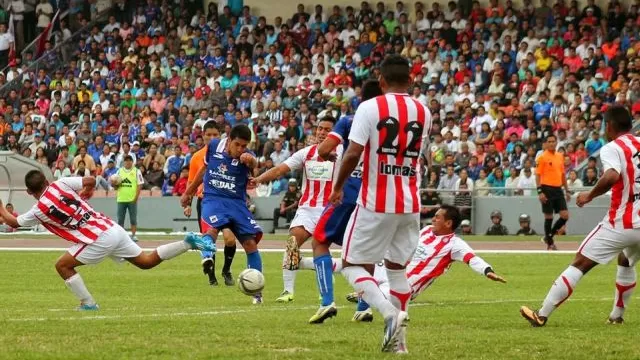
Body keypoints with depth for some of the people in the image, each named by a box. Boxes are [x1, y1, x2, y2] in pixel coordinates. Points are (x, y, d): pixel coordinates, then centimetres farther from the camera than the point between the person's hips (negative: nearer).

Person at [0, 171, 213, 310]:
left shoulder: (40, 210, -7)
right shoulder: (60, 184, 5)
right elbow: (91, 181, 11)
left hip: (100, 239, -7)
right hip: (112, 227, 7)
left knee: (63, 265, 5)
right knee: (147, 262, 17)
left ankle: (88, 304, 5)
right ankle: (188, 243, 6)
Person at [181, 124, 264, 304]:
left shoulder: (246, 156, -12)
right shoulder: (213, 147, -4)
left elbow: (254, 164, -38)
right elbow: (204, 169, 15)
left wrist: (250, 161, -63)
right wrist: (188, 192, 23)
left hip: (236, 202, 0)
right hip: (213, 199, 0)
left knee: (250, 243, -2)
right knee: (212, 228, -32)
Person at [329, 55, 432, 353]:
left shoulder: (370, 108, -9)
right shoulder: (423, 112, 6)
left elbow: (353, 153, -15)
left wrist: (338, 187, -1)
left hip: (376, 202, -5)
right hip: (410, 203, 5)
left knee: (353, 265, 4)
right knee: (397, 266, 18)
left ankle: (389, 311, -20)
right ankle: (397, 338, 15)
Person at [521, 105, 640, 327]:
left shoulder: (612, 149, -8)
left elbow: (612, 176, -27)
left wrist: (590, 195, -14)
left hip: (621, 223, -6)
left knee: (580, 264, 1)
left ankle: (542, 315, 2)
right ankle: (617, 315, 36)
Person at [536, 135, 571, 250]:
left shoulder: (560, 156, 13)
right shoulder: (542, 157, -6)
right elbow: (538, 175, -9)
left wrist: (567, 190, 16)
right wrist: (540, 192, -17)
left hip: (558, 189, 6)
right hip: (547, 189, -6)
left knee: (565, 215, -2)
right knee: (549, 217, -1)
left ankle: (549, 236, 15)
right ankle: (550, 243, 10)